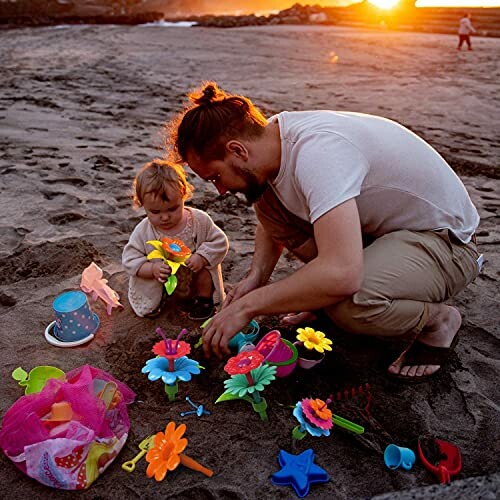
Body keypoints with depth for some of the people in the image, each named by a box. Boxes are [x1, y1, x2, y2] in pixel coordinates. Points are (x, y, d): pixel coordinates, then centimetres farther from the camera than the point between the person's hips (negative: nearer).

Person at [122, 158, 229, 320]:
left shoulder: (200, 220, -20)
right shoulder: (143, 231, -19)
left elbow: (219, 242, -11)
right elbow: (130, 258, -12)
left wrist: (202, 257, -28)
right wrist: (152, 269, -30)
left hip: (194, 280, 0)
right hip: (161, 282, 0)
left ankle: (204, 298, 5)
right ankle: (155, 300, 25)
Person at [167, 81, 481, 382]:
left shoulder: (316, 151, -33)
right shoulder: (272, 138, -5)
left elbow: (341, 274, -43)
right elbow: (270, 223, 12)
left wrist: (249, 304, -30)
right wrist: (256, 277, -7)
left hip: (448, 242, -8)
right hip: (379, 223, 8)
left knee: (349, 302, -37)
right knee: (267, 199, -5)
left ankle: (439, 322, -3)